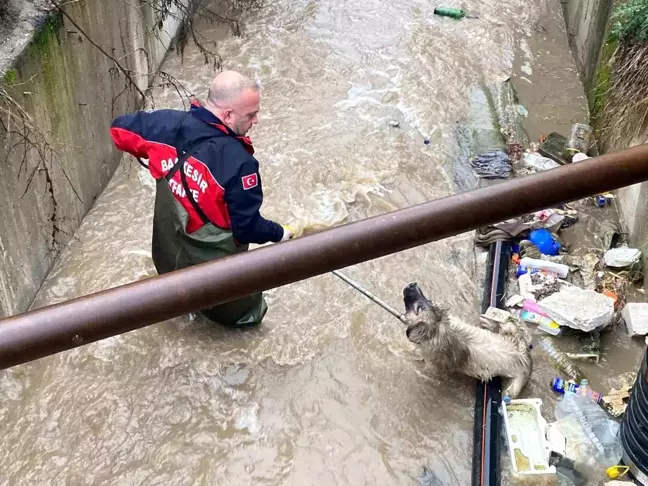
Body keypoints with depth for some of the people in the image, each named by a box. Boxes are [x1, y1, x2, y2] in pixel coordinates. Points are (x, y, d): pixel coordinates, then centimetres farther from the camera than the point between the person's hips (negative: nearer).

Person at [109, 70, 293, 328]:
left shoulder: (168, 123, -17)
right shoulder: (238, 162, -34)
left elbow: (120, 128, 1)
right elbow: (247, 227, -25)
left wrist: (150, 157, 15)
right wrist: (280, 233, -5)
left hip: (168, 254, 7)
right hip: (214, 263, -6)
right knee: (245, 310, 26)